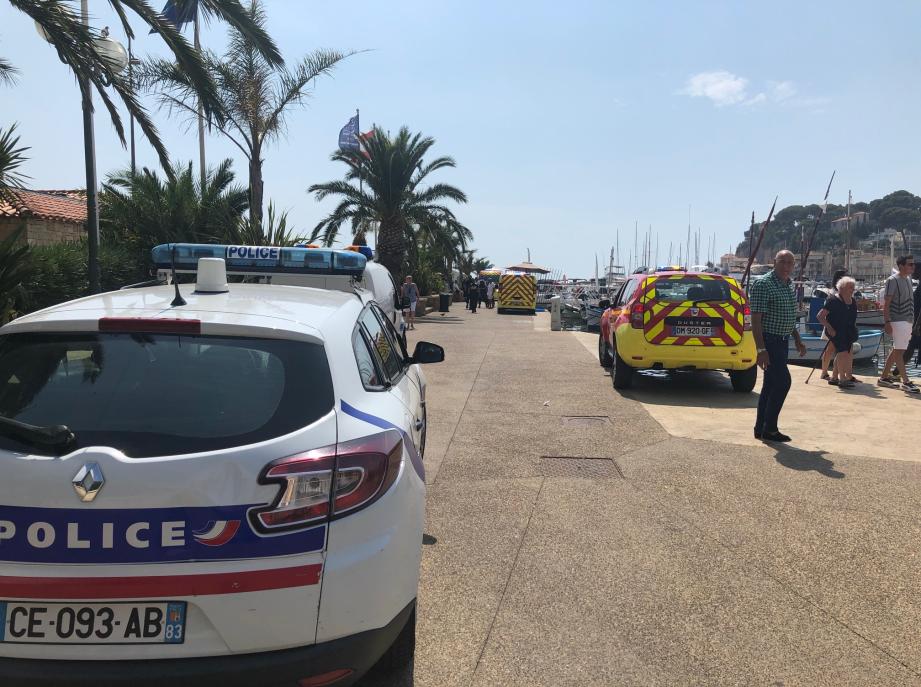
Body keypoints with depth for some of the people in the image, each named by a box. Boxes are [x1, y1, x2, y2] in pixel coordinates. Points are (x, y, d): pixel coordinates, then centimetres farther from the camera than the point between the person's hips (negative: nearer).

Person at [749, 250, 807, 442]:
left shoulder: (790, 286, 13)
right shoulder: (763, 284, -15)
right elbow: (756, 319, -20)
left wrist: (798, 340, 21)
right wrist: (761, 349, -25)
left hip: (783, 341, 9)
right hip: (769, 340, -9)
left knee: (771, 384, 10)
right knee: (783, 381, -12)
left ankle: (761, 428, 16)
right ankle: (769, 429, -3)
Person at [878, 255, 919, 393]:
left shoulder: (908, 279, 15)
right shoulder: (893, 280, -11)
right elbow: (886, 303, -14)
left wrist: (912, 321, 18)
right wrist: (887, 322, -21)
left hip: (908, 321, 9)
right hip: (898, 321, -9)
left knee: (897, 351, 12)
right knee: (899, 351, -7)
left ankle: (884, 378, 20)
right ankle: (906, 382, -7)